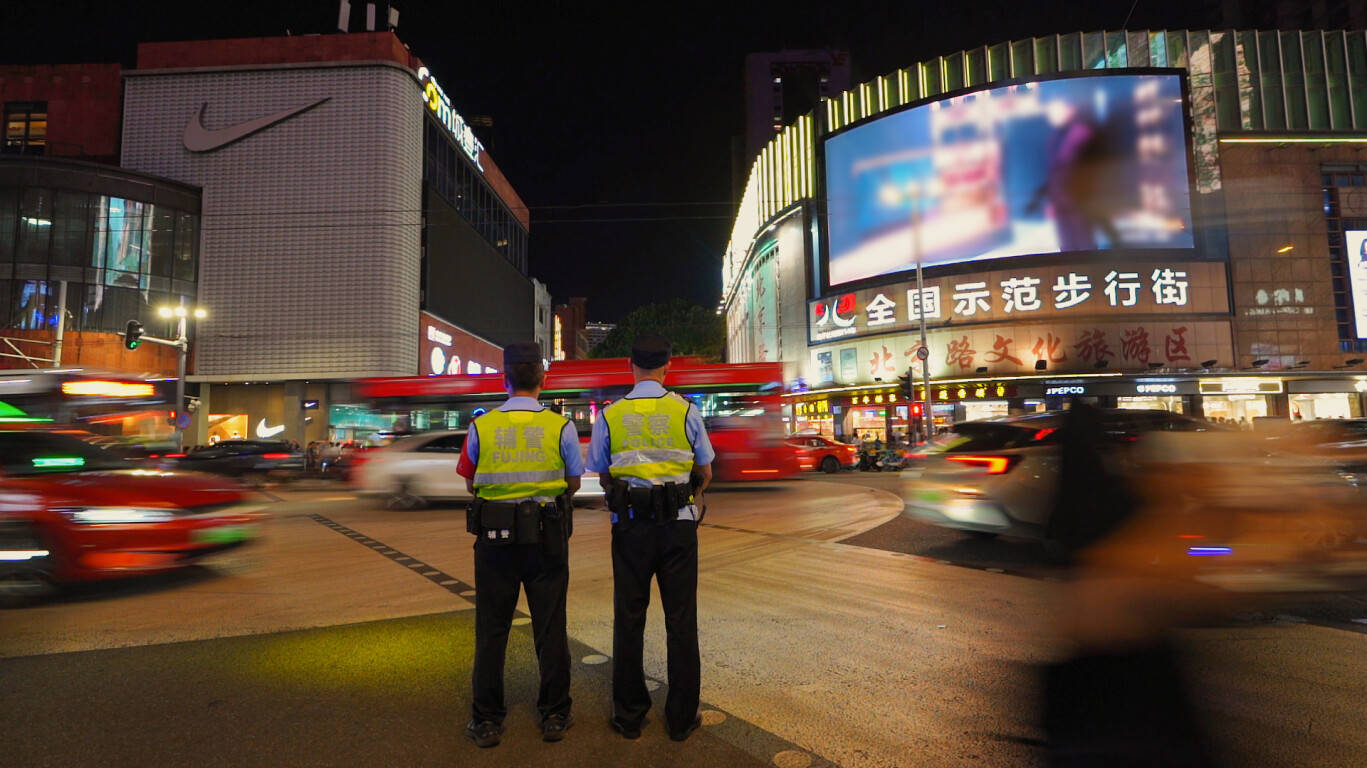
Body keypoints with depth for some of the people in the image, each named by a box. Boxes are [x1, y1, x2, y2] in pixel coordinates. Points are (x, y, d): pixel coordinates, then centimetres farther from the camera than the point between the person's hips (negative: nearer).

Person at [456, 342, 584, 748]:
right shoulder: (560, 426, -8)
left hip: (494, 536, 1)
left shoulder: (481, 426, -5)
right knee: (550, 627, 12)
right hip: (547, 536, 0)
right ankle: (555, 715, 23)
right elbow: (574, 483, 2)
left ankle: (487, 721, 22)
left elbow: (470, 483, 7)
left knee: (491, 628, 13)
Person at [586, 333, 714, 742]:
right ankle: (682, 717, 20)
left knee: (629, 619, 12)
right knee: (681, 620, 10)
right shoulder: (685, 411, -4)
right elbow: (704, 473, 4)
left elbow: (602, 475, 6)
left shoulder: (610, 415, -2)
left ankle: (629, 716, 23)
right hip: (679, 524, 0)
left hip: (630, 525, 1)